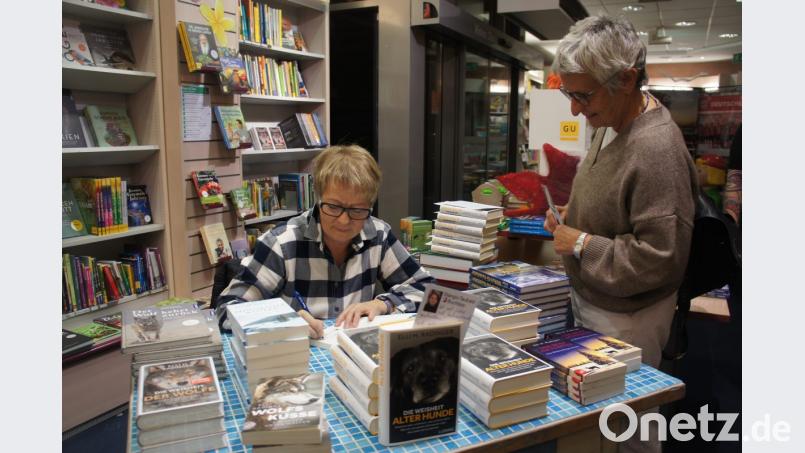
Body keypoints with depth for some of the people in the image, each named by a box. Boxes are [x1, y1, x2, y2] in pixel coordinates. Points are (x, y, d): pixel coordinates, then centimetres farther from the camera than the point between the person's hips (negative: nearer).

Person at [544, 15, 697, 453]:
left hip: (625, 321, -9)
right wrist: (574, 215, 5)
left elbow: (660, 259, -26)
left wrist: (583, 244, -21)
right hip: (590, 302, 9)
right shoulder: (612, 126, 3)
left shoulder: (656, 149, -27)